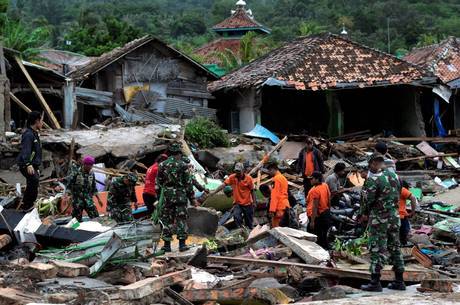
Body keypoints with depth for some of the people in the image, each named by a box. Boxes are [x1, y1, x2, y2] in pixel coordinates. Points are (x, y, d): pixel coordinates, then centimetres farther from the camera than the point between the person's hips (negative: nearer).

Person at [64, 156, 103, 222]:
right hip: (77, 200, -4)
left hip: (88, 199, 4)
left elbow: (94, 188, 17)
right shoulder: (76, 173, -8)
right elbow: (68, 184, -9)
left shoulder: (91, 174, 8)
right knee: (77, 220, -1)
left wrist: (98, 199, 15)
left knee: (95, 217, -7)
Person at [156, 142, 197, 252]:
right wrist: (192, 198, 3)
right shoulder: (183, 165, -5)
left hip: (167, 195, 3)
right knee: (181, 219, 3)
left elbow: (158, 183, 6)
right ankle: (182, 244, 1)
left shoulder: (162, 165, 4)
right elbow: (188, 183, -3)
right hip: (181, 196, -3)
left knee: (167, 220, 8)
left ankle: (167, 244, 7)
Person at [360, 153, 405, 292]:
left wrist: (364, 213, 5)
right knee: (395, 248, 13)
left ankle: (375, 282, -3)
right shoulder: (393, 175, 5)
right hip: (394, 216, 7)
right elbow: (398, 194, 12)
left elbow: (367, 200, -12)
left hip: (379, 218, -7)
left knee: (377, 250, -3)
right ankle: (399, 281, 17)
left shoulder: (372, 180, -17)